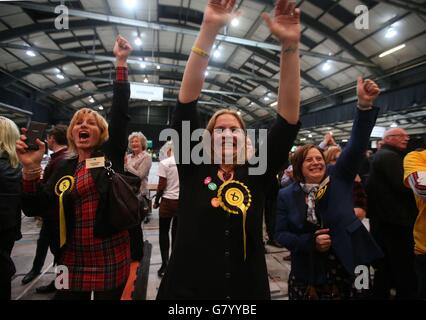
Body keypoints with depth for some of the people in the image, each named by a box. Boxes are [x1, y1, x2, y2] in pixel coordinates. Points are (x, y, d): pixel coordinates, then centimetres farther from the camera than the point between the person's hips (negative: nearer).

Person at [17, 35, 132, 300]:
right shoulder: (65, 168, 5)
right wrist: (31, 168, -13)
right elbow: (34, 209, 0)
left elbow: (121, 113, -12)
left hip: (110, 262, -2)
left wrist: (121, 62, -13)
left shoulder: (111, 156, -3)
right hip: (72, 263, 3)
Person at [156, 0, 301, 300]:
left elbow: (289, 118, -11)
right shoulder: (194, 169, -8)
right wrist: (209, 30, -21)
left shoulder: (256, 174, -4)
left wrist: (291, 46, -19)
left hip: (248, 291, 2)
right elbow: (186, 103, -16)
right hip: (189, 290, -1)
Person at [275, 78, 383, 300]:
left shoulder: (339, 178, -4)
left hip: (343, 270, 1)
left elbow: (356, 145, -16)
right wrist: (310, 242, -19)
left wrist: (365, 105, -27)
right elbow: (280, 234, -4)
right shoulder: (287, 195, -6)